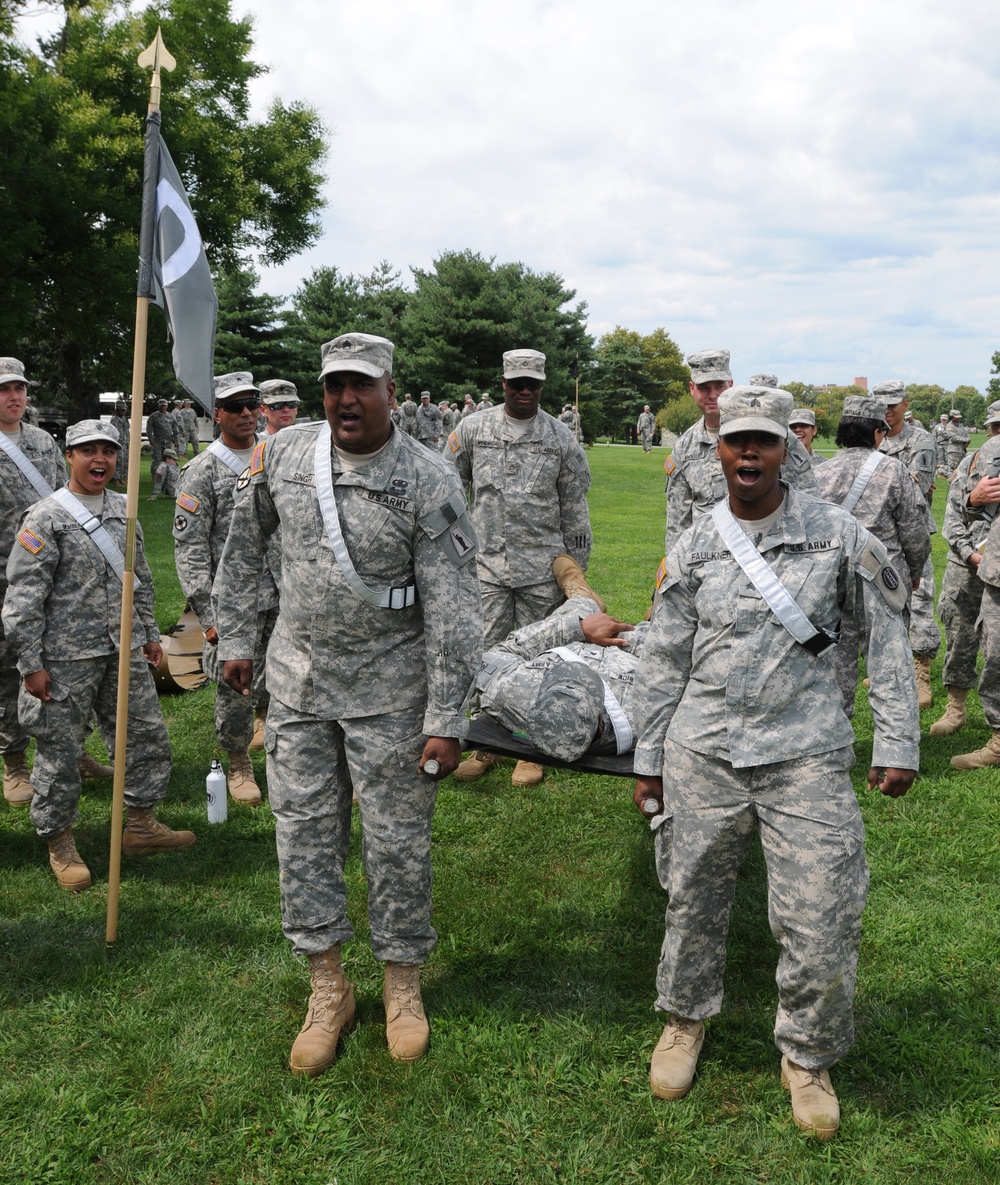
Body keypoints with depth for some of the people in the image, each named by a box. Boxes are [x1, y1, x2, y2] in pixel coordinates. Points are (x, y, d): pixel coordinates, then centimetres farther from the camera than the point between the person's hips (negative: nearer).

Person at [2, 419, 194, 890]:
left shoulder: (124, 511, 10)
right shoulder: (46, 517, -9)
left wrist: (149, 634, 19)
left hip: (125, 654, 6)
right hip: (66, 660, -6)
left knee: (148, 736, 10)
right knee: (61, 750, 4)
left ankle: (140, 825, 27)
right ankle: (59, 844, 21)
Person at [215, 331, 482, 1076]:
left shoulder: (428, 481, -14)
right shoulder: (281, 456, -1)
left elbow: (452, 610, -15)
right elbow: (244, 546, 16)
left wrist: (447, 720, -17)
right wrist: (234, 635, 15)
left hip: (390, 692, -4)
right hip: (299, 682, 4)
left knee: (397, 842, 6)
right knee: (303, 834, 10)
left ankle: (404, 985, 28)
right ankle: (329, 987, 28)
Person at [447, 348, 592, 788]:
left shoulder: (561, 438, 2)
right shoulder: (473, 429, 3)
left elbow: (574, 508, 7)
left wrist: (576, 570, 7)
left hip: (542, 568, -1)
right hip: (488, 564, 1)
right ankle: (484, 745, 17)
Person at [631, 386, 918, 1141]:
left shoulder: (838, 534, -1)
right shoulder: (693, 549, 3)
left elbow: (887, 640, 3)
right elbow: (664, 661, 8)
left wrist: (898, 743, -1)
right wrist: (648, 760, 9)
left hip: (806, 756, -1)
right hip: (702, 754, 2)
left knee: (822, 921, -1)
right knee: (694, 901, 13)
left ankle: (807, 1057, 25)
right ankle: (686, 1019, 40)